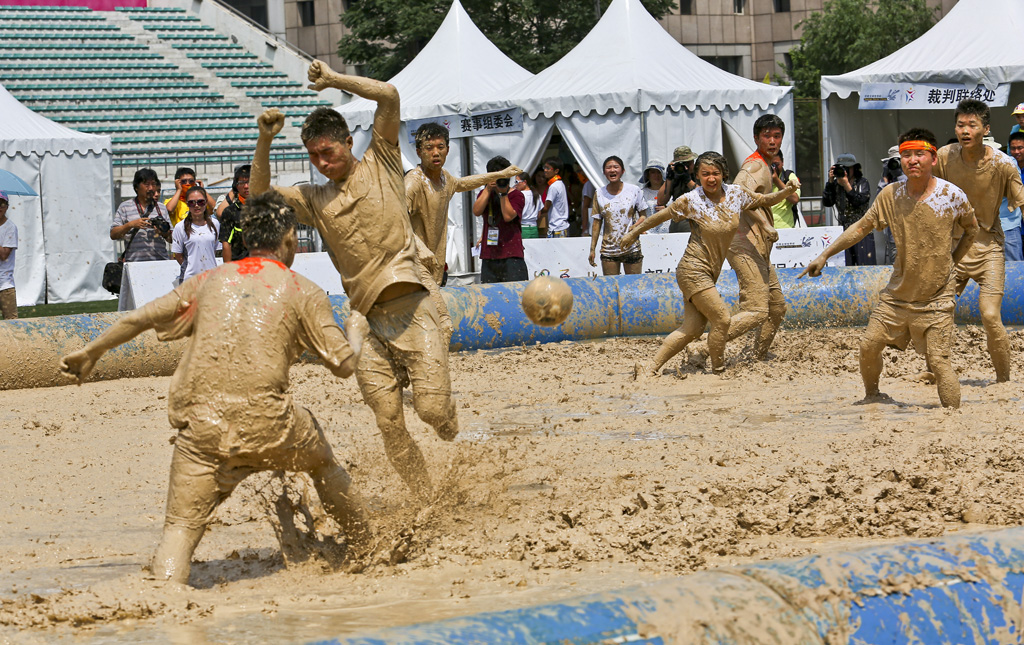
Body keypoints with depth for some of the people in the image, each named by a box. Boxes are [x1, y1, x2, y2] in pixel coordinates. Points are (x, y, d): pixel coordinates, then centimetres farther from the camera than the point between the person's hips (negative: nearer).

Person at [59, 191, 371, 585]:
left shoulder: (211, 281, 17)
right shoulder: (302, 291, 9)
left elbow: (139, 318, 18)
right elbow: (344, 365, 8)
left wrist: (90, 353, 32)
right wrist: (355, 330, 30)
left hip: (201, 423, 1)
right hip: (267, 422, -1)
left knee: (182, 526, 3)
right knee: (324, 463, 28)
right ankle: (363, 549, 42)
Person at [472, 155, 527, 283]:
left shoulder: (516, 195, 2)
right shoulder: (485, 193, 17)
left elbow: (508, 216, -13)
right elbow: (476, 211, -1)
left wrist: (503, 193, -12)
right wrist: (488, 189, -5)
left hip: (511, 255, -4)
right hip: (489, 256, 4)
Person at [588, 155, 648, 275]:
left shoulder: (634, 190, 0)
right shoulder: (599, 193, 4)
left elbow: (643, 216, 5)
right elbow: (597, 222, 8)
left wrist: (634, 228, -16)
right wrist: (592, 249, 4)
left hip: (631, 248, -1)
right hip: (608, 250, 1)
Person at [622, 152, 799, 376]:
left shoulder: (736, 194, 3)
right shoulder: (691, 200, -10)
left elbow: (766, 200, 16)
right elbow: (660, 216, 2)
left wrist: (787, 190, -2)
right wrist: (633, 233, 13)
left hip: (709, 273, 6)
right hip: (694, 271, -6)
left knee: (692, 328, 2)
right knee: (721, 319, -13)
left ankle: (650, 369, 7)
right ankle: (718, 370, 3)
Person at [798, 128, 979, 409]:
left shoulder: (953, 196, -12)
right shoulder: (890, 194, -6)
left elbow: (971, 229, 8)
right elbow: (861, 227, 4)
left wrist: (950, 263, 4)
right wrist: (825, 255, 2)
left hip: (936, 297, -4)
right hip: (898, 292, 4)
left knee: (938, 361, -12)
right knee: (869, 345, 5)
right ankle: (871, 397, 30)